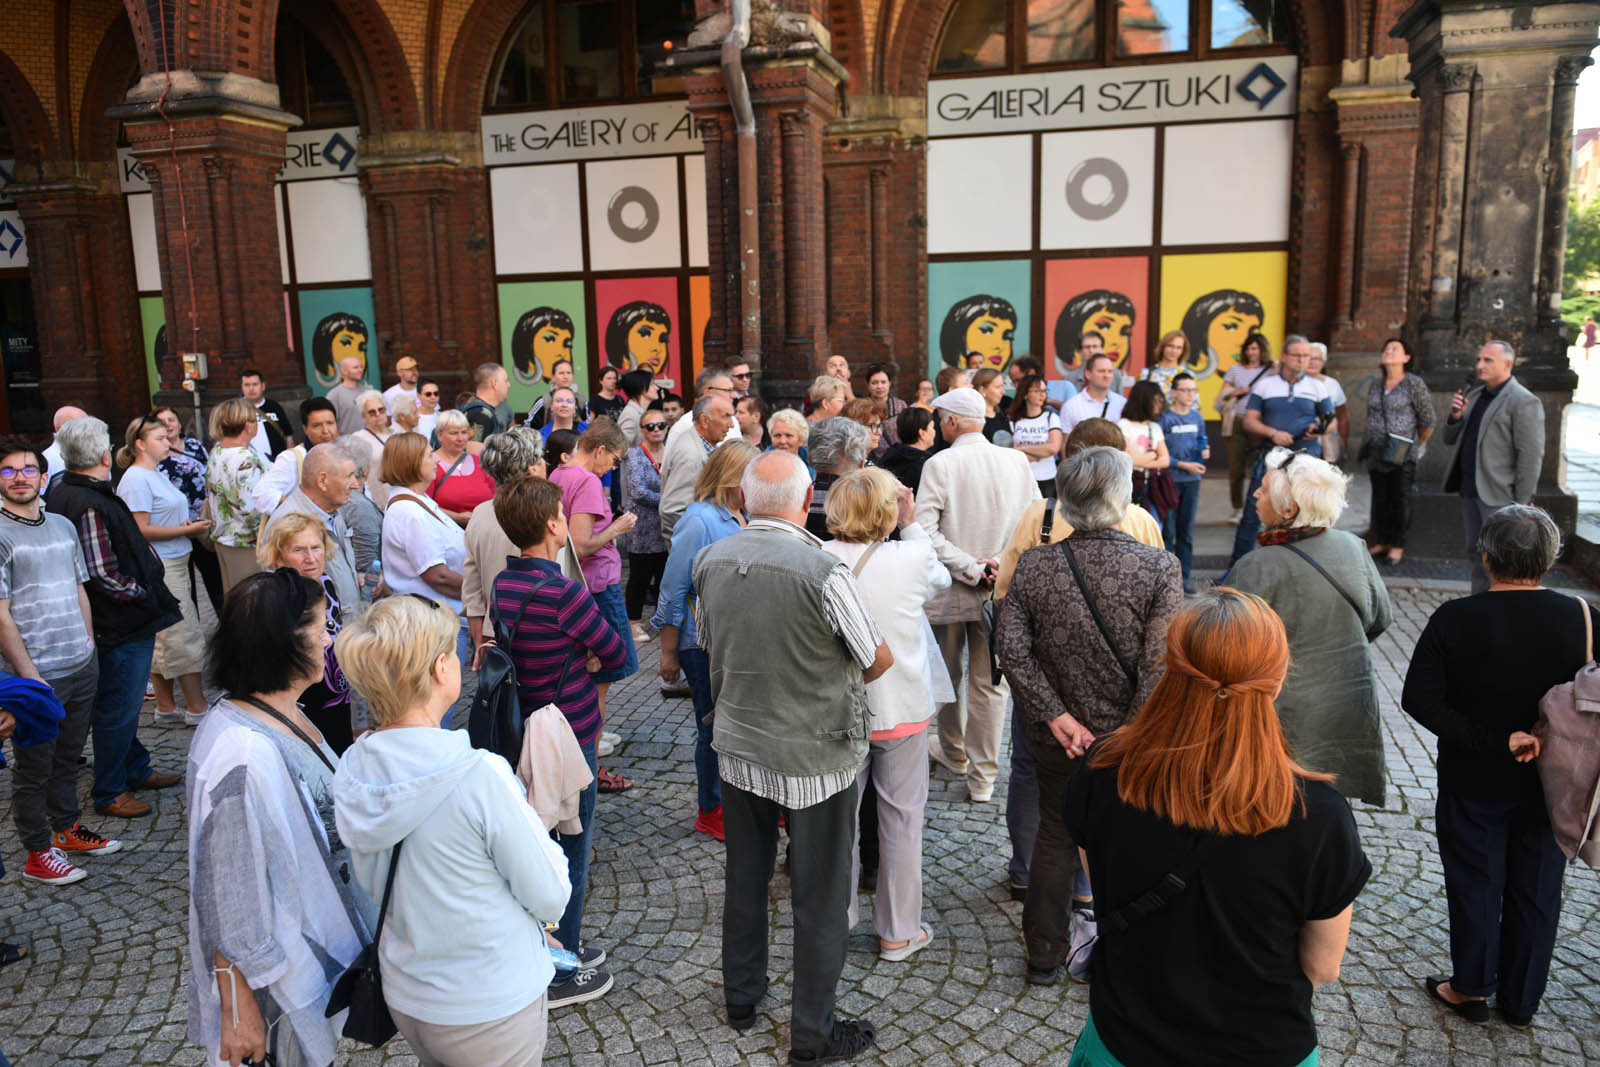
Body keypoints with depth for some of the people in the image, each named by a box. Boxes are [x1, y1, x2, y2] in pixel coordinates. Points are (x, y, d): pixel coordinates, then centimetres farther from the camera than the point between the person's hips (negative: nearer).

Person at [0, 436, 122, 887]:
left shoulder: (63, 526, 10)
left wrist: (89, 645, 14)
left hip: (82, 667, 6)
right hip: (37, 677, -6)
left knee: (67, 757, 19)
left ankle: (68, 830, 35)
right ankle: (38, 853, 20)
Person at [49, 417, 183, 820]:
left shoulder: (63, 492, 8)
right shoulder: (91, 506, -25)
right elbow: (105, 575, -25)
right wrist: (147, 594, -11)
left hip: (123, 621, 10)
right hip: (122, 624, -10)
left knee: (124, 704, 23)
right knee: (117, 709, 3)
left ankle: (136, 770, 38)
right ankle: (108, 793, 17)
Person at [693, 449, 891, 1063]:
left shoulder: (709, 562, -7)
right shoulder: (822, 571, -25)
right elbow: (879, 659, -12)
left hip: (737, 747, 5)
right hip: (815, 755, -5)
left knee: (745, 876, 23)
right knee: (818, 896, 11)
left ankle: (741, 998, 41)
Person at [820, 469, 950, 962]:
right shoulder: (912, 556, -17)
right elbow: (941, 579, 7)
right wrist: (912, 526, 8)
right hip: (901, 709, -1)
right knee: (901, 819, 14)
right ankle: (898, 933, 26)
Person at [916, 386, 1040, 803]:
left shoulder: (939, 465, -12)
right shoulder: (1017, 461, -1)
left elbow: (924, 530, -18)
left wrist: (971, 569, -16)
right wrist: (998, 563, -1)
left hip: (949, 592, -2)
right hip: (1002, 592, 2)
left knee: (949, 676, 18)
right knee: (988, 683, 8)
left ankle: (953, 753, 37)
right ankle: (983, 777, 13)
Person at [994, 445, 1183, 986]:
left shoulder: (1034, 566, -11)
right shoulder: (1160, 567, -17)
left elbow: (1010, 646, -15)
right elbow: (1160, 663, -20)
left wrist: (1056, 715, -10)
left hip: (1058, 737, 2)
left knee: (1055, 839, 20)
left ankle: (1045, 956, 34)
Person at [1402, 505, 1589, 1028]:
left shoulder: (1454, 619, -19)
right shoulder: (1581, 618, -13)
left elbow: (1418, 699, -23)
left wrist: (1494, 742, -19)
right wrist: (1548, 738, 2)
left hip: (1473, 784, -2)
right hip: (1549, 787, 2)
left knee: (1475, 884, 15)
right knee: (1536, 892, 18)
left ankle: (1471, 989, 31)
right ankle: (1521, 1000, 33)